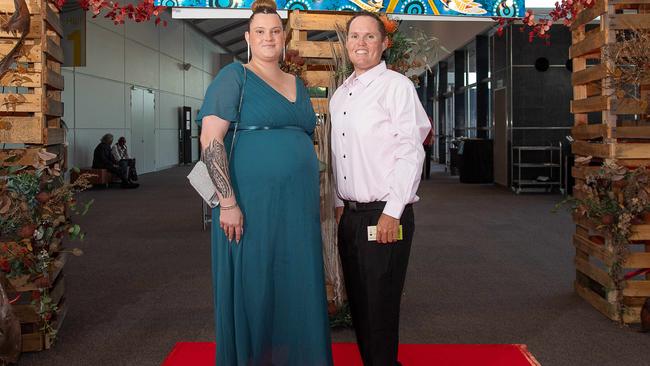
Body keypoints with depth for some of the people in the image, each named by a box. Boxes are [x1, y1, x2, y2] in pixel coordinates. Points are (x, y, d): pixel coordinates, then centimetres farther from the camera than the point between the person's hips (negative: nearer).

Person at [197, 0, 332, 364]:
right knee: (252, 294, 4)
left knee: (298, 292, 10)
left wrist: (315, 201, 16)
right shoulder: (235, 77, -2)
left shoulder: (298, 85, 17)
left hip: (298, 209, 6)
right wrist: (228, 202, -19)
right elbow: (211, 140, -11)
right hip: (251, 207, -6)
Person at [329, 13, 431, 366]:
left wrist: (392, 213, -17)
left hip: (385, 215, -7)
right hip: (350, 214, 7)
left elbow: (410, 152, -14)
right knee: (357, 301, 14)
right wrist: (340, 203, 15)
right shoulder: (339, 96, 15)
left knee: (380, 306, 1)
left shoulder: (397, 86, -9)